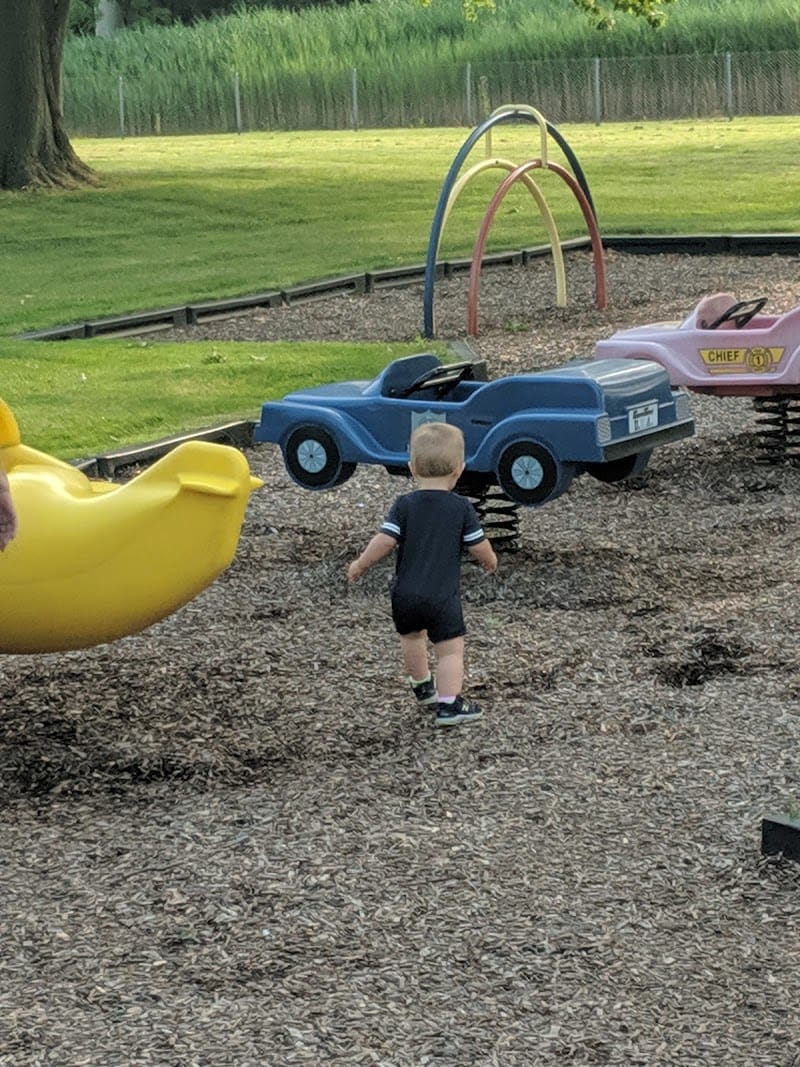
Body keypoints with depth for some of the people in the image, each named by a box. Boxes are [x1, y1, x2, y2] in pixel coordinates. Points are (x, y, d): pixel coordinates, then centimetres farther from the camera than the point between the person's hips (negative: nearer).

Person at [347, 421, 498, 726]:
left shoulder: (404, 505, -5)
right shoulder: (462, 508, -6)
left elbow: (385, 541, -12)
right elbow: (479, 546, -2)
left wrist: (360, 565, 2)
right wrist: (491, 561, 20)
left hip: (405, 594, 3)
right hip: (442, 595, -3)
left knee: (411, 637, 27)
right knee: (450, 650, 0)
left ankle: (423, 687, 44)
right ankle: (448, 704, -10)